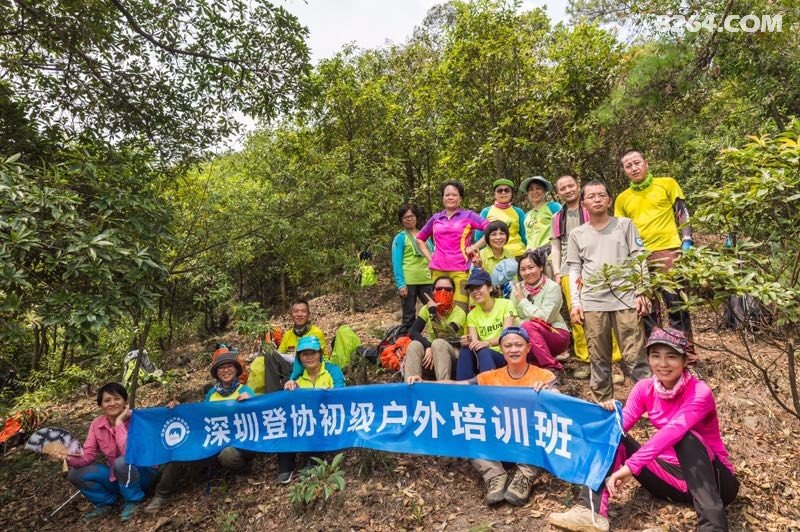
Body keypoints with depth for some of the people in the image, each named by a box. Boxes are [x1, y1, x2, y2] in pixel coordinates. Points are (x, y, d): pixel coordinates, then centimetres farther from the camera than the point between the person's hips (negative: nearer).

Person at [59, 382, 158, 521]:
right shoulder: (97, 424, -6)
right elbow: (87, 455, -8)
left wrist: (119, 422, -32)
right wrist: (69, 458, -29)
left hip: (142, 473, -5)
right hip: (115, 475, 6)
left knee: (122, 463, -35)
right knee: (75, 474, -10)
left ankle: (133, 501, -9)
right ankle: (106, 502, 11)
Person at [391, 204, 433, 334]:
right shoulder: (400, 237, 1)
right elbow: (396, 263, -4)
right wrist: (401, 284, -13)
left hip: (427, 280, 4)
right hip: (408, 281, -4)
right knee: (409, 316, 1)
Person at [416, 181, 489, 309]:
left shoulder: (468, 215, 6)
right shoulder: (435, 218, 14)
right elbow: (419, 238, 25)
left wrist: (474, 247, -5)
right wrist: (428, 256, 12)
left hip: (460, 269, -3)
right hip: (437, 269, 3)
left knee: (459, 308, -10)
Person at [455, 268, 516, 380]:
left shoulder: (506, 304, -4)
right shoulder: (472, 315, 8)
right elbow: (474, 341, -5)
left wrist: (487, 342, -34)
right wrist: (469, 342, -29)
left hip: (506, 356, -3)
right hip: (482, 359, 3)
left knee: (482, 351, -33)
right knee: (466, 348, -28)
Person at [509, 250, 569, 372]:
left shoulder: (552, 287, -11)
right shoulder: (517, 288, 1)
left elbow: (544, 317, -22)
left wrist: (523, 301, -14)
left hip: (556, 334, -4)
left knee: (527, 326, -31)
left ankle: (553, 368, -23)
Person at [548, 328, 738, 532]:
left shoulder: (699, 393, -21)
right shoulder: (645, 388, -5)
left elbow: (672, 432, -36)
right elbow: (622, 425, -13)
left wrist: (631, 466, -44)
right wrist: (611, 415, -37)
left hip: (712, 478, -5)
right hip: (673, 474, 5)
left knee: (686, 437, -33)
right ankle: (592, 511, -25)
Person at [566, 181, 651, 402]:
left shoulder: (625, 225, 10)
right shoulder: (577, 234, 12)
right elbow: (574, 270, 11)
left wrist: (642, 293, -1)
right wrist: (575, 303, 3)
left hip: (625, 298, -1)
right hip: (592, 303, 1)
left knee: (635, 357, -3)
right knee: (599, 359, 6)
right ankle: (603, 405, 18)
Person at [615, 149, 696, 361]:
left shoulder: (667, 184, 6)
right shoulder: (623, 198, 13)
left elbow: (683, 214, 5)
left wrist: (687, 242, -4)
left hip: (668, 251, -3)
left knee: (676, 303, -1)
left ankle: (685, 350, 8)